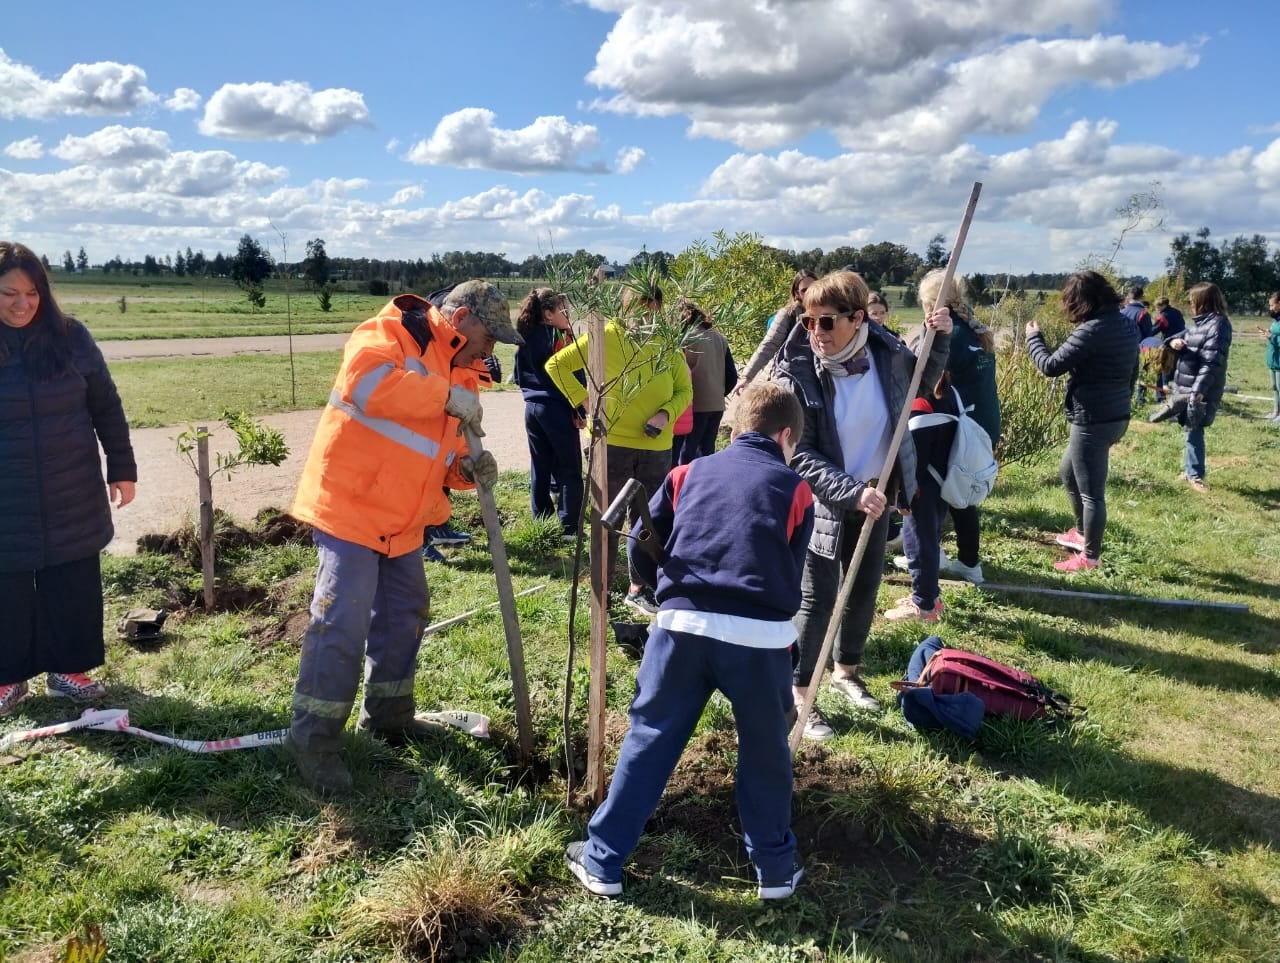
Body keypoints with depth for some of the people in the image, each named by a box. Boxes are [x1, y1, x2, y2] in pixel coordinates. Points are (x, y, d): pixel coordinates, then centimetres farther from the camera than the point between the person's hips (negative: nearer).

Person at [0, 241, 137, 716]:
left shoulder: (70, 336, -3)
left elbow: (106, 407, 4)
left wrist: (122, 469, 5)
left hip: (73, 498, 1)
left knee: (75, 589, 10)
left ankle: (68, 668, 27)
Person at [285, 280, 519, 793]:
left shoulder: (459, 371, 13)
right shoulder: (390, 332, -11)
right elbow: (363, 379, -34)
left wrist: (468, 468, -4)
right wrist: (446, 395, -30)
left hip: (400, 520, 9)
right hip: (350, 504, -9)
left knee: (405, 614, 17)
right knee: (342, 623, -9)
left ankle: (388, 714, 35)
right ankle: (313, 739, 4)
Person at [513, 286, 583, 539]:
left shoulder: (525, 338, 8)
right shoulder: (559, 337, -11)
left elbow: (520, 376, 15)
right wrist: (579, 411, -8)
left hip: (533, 407, 7)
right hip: (557, 408, -7)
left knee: (540, 468, 12)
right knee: (569, 470, -1)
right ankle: (569, 527, -2)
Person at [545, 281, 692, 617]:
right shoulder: (605, 337, -9)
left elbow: (685, 390, 7)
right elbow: (556, 364, -4)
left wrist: (666, 413, -12)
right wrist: (583, 401, -11)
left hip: (656, 447, 3)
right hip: (611, 443, -3)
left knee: (647, 520, 13)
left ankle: (638, 588, 28)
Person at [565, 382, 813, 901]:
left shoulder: (690, 473, 16)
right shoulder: (794, 489, 12)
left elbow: (641, 548, 15)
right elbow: (792, 575, 16)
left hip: (682, 626, 1)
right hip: (761, 635, -1)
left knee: (648, 741, 12)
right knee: (765, 751, 17)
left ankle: (602, 861, 21)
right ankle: (776, 867, 31)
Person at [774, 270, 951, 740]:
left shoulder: (887, 353, -10)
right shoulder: (797, 372, -22)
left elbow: (923, 380, 15)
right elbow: (799, 456, -21)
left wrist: (939, 338, -2)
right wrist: (852, 492, -28)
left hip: (876, 499, 5)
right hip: (824, 504, -5)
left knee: (864, 592, 19)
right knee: (817, 601, 1)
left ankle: (846, 670, 42)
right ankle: (800, 697, 18)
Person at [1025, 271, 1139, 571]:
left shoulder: (1092, 330, -21)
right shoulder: (1128, 324, 7)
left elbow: (1051, 366, -18)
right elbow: (1133, 372, 17)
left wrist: (1033, 337, -1)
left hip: (1093, 421, -10)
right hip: (1116, 416, 10)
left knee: (1091, 492, 2)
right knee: (1068, 473, 27)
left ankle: (1090, 557, 14)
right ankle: (1083, 533, 40)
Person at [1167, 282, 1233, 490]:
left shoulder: (1218, 324, -15)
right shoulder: (1198, 322, 12)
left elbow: (1212, 361, -22)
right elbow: (1183, 337, 23)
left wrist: (1199, 390, -28)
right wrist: (1175, 341, -3)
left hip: (1200, 389, -8)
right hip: (1186, 385, 8)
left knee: (1193, 430, -2)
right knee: (1190, 429, 15)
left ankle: (1195, 474, 9)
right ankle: (1191, 469, 26)